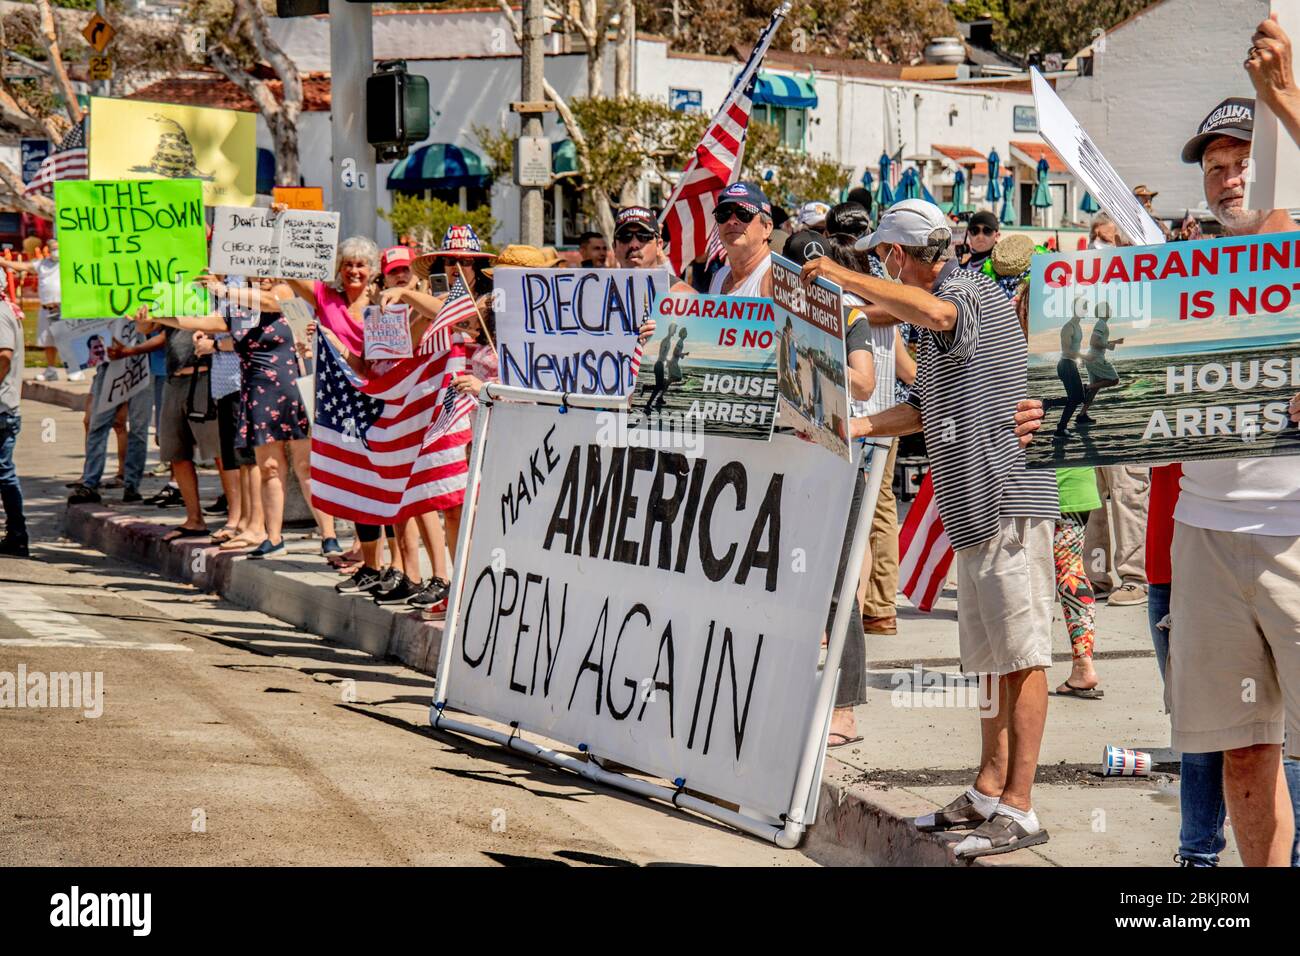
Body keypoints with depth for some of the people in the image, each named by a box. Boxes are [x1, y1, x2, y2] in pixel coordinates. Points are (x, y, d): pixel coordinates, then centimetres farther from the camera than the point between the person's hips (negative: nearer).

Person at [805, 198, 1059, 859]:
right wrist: (851, 427, 22)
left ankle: (1019, 809, -9)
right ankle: (988, 793, 22)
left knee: (1021, 656, -9)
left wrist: (843, 277, -28)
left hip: (1007, 502, -11)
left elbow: (934, 311, -37)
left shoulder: (972, 293, -10)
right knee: (991, 658, 15)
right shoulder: (940, 312, 22)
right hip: (972, 509, 11)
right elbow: (924, 410, 30)